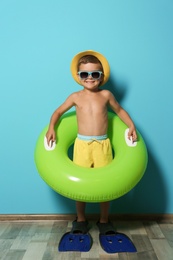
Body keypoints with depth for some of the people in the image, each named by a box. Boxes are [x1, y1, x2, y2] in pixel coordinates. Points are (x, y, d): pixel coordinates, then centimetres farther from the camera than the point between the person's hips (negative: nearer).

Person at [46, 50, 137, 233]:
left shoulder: (106, 95, 4)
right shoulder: (76, 97, 2)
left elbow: (119, 110, 17)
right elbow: (58, 111, 11)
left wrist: (131, 126, 5)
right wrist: (51, 128, -4)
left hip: (103, 144, 1)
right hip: (82, 144, 0)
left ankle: (104, 220, 27)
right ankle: (81, 219, 28)